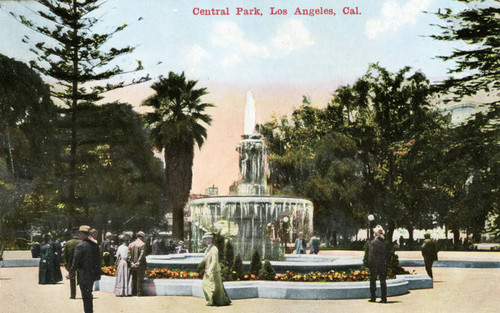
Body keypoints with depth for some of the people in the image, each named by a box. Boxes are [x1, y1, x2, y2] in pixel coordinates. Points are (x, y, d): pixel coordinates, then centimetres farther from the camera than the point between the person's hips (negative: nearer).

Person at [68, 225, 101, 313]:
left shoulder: (81, 246, -17)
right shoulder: (95, 244, 7)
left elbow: (76, 262, -15)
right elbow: (98, 259, 12)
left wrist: (70, 274, -4)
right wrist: (98, 272, 20)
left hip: (84, 276, -8)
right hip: (93, 274, 8)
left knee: (86, 297, -1)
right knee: (89, 295, 20)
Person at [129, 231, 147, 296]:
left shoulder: (131, 244, 5)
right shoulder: (143, 244, -11)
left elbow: (129, 255, 2)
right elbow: (142, 255, -17)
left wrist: (132, 263, 3)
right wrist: (138, 263, -13)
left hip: (132, 265, 5)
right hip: (140, 265, -5)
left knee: (134, 279, 14)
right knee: (140, 279, 2)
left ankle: (133, 292, 18)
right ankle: (139, 293, 3)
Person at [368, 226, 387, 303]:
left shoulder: (373, 242, -11)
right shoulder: (384, 242, 3)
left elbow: (371, 255, -11)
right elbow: (386, 254, 7)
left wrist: (369, 264, -6)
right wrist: (385, 264, 12)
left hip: (374, 264, -4)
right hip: (383, 264, 4)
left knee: (373, 280, 5)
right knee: (383, 280, 7)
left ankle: (373, 297, 6)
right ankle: (384, 298, 5)